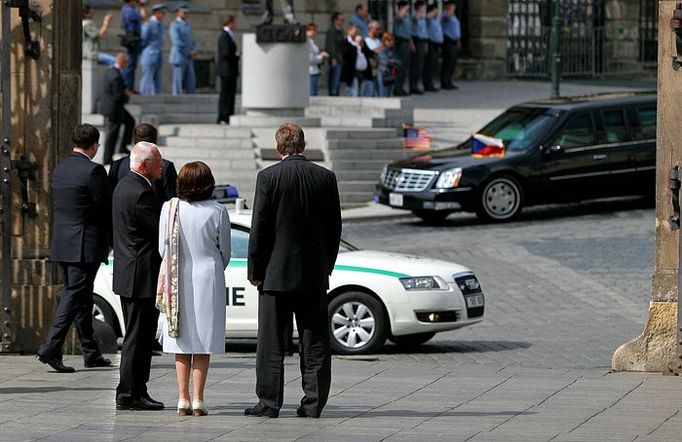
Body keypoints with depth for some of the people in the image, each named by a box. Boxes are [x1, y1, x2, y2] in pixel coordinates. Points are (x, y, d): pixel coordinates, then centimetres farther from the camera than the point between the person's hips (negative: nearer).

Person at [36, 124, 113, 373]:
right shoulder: (93, 171, -14)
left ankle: (91, 353, 20)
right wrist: (115, 239, 2)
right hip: (86, 245, -8)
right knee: (74, 296, -7)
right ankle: (51, 348, -15)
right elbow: (106, 209, -12)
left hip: (62, 243, 8)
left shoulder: (59, 169, 9)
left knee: (82, 297, 14)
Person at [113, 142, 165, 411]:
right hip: (142, 277, -11)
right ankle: (130, 394, -2)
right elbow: (163, 233, -17)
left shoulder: (124, 187, 14)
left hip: (128, 275, 11)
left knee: (138, 337, 15)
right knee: (138, 337, -5)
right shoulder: (141, 194, -19)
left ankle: (134, 392, 18)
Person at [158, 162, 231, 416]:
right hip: (208, 280, -1)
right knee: (203, 342, 3)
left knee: (182, 344, 9)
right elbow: (225, 252, 1)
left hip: (179, 280, 1)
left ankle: (183, 399, 7)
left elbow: (163, 249, 0)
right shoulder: (217, 212, -9)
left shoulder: (170, 209, -6)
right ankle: (198, 400, 0)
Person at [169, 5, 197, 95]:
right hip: (179, 57, -8)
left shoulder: (187, 26, 16)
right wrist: (189, 54, -14)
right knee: (178, 81, -5)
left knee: (191, 82, 4)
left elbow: (191, 41, 20)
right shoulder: (174, 25, -10)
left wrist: (193, 52, 0)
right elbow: (177, 43, -19)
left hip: (188, 59, 8)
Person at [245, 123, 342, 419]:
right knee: (314, 342, 7)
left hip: (277, 272, -3)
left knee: (271, 342, 2)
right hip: (315, 273, 3)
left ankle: (269, 403, 1)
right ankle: (313, 403, 6)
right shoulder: (326, 177, 3)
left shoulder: (269, 177, -8)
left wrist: (255, 270, -1)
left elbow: (259, 227, -8)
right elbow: (334, 227, 7)